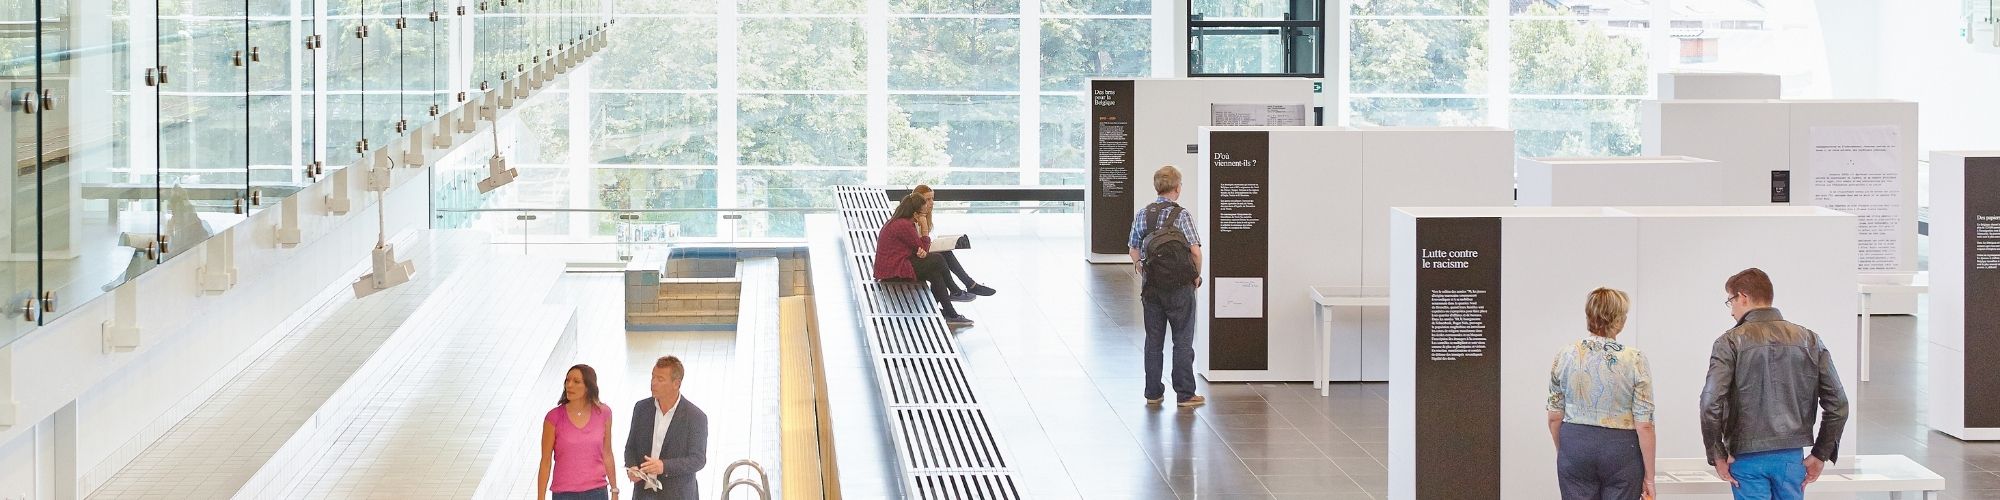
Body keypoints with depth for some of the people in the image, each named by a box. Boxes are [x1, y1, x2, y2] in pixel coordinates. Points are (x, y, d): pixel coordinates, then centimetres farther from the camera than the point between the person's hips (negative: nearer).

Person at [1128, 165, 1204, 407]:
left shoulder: (1142, 215, 2)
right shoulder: (1181, 215, -12)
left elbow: (1134, 250, 9)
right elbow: (1195, 251, -15)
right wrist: (1196, 276, 0)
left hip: (1151, 286, 4)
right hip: (1179, 286, -4)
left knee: (1153, 340, 11)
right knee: (1183, 340, 3)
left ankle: (1153, 392, 15)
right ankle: (1185, 394, 5)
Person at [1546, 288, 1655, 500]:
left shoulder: (1565, 356, -2)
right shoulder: (1635, 360, -10)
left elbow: (1554, 418, 2)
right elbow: (1644, 425, -10)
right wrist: (1649, 476, -3)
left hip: (1575, 445, 2)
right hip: (1621, 451, -2)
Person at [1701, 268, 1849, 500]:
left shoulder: (1731, 342, -6)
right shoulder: (1809, 339, 5)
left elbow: (1711, 403, -17)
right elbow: (1838, 404, 2)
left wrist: (1717, 455, -6)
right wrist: (1820, 455, 9)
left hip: (1748, 457, -3)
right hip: (1791, 457, 3)